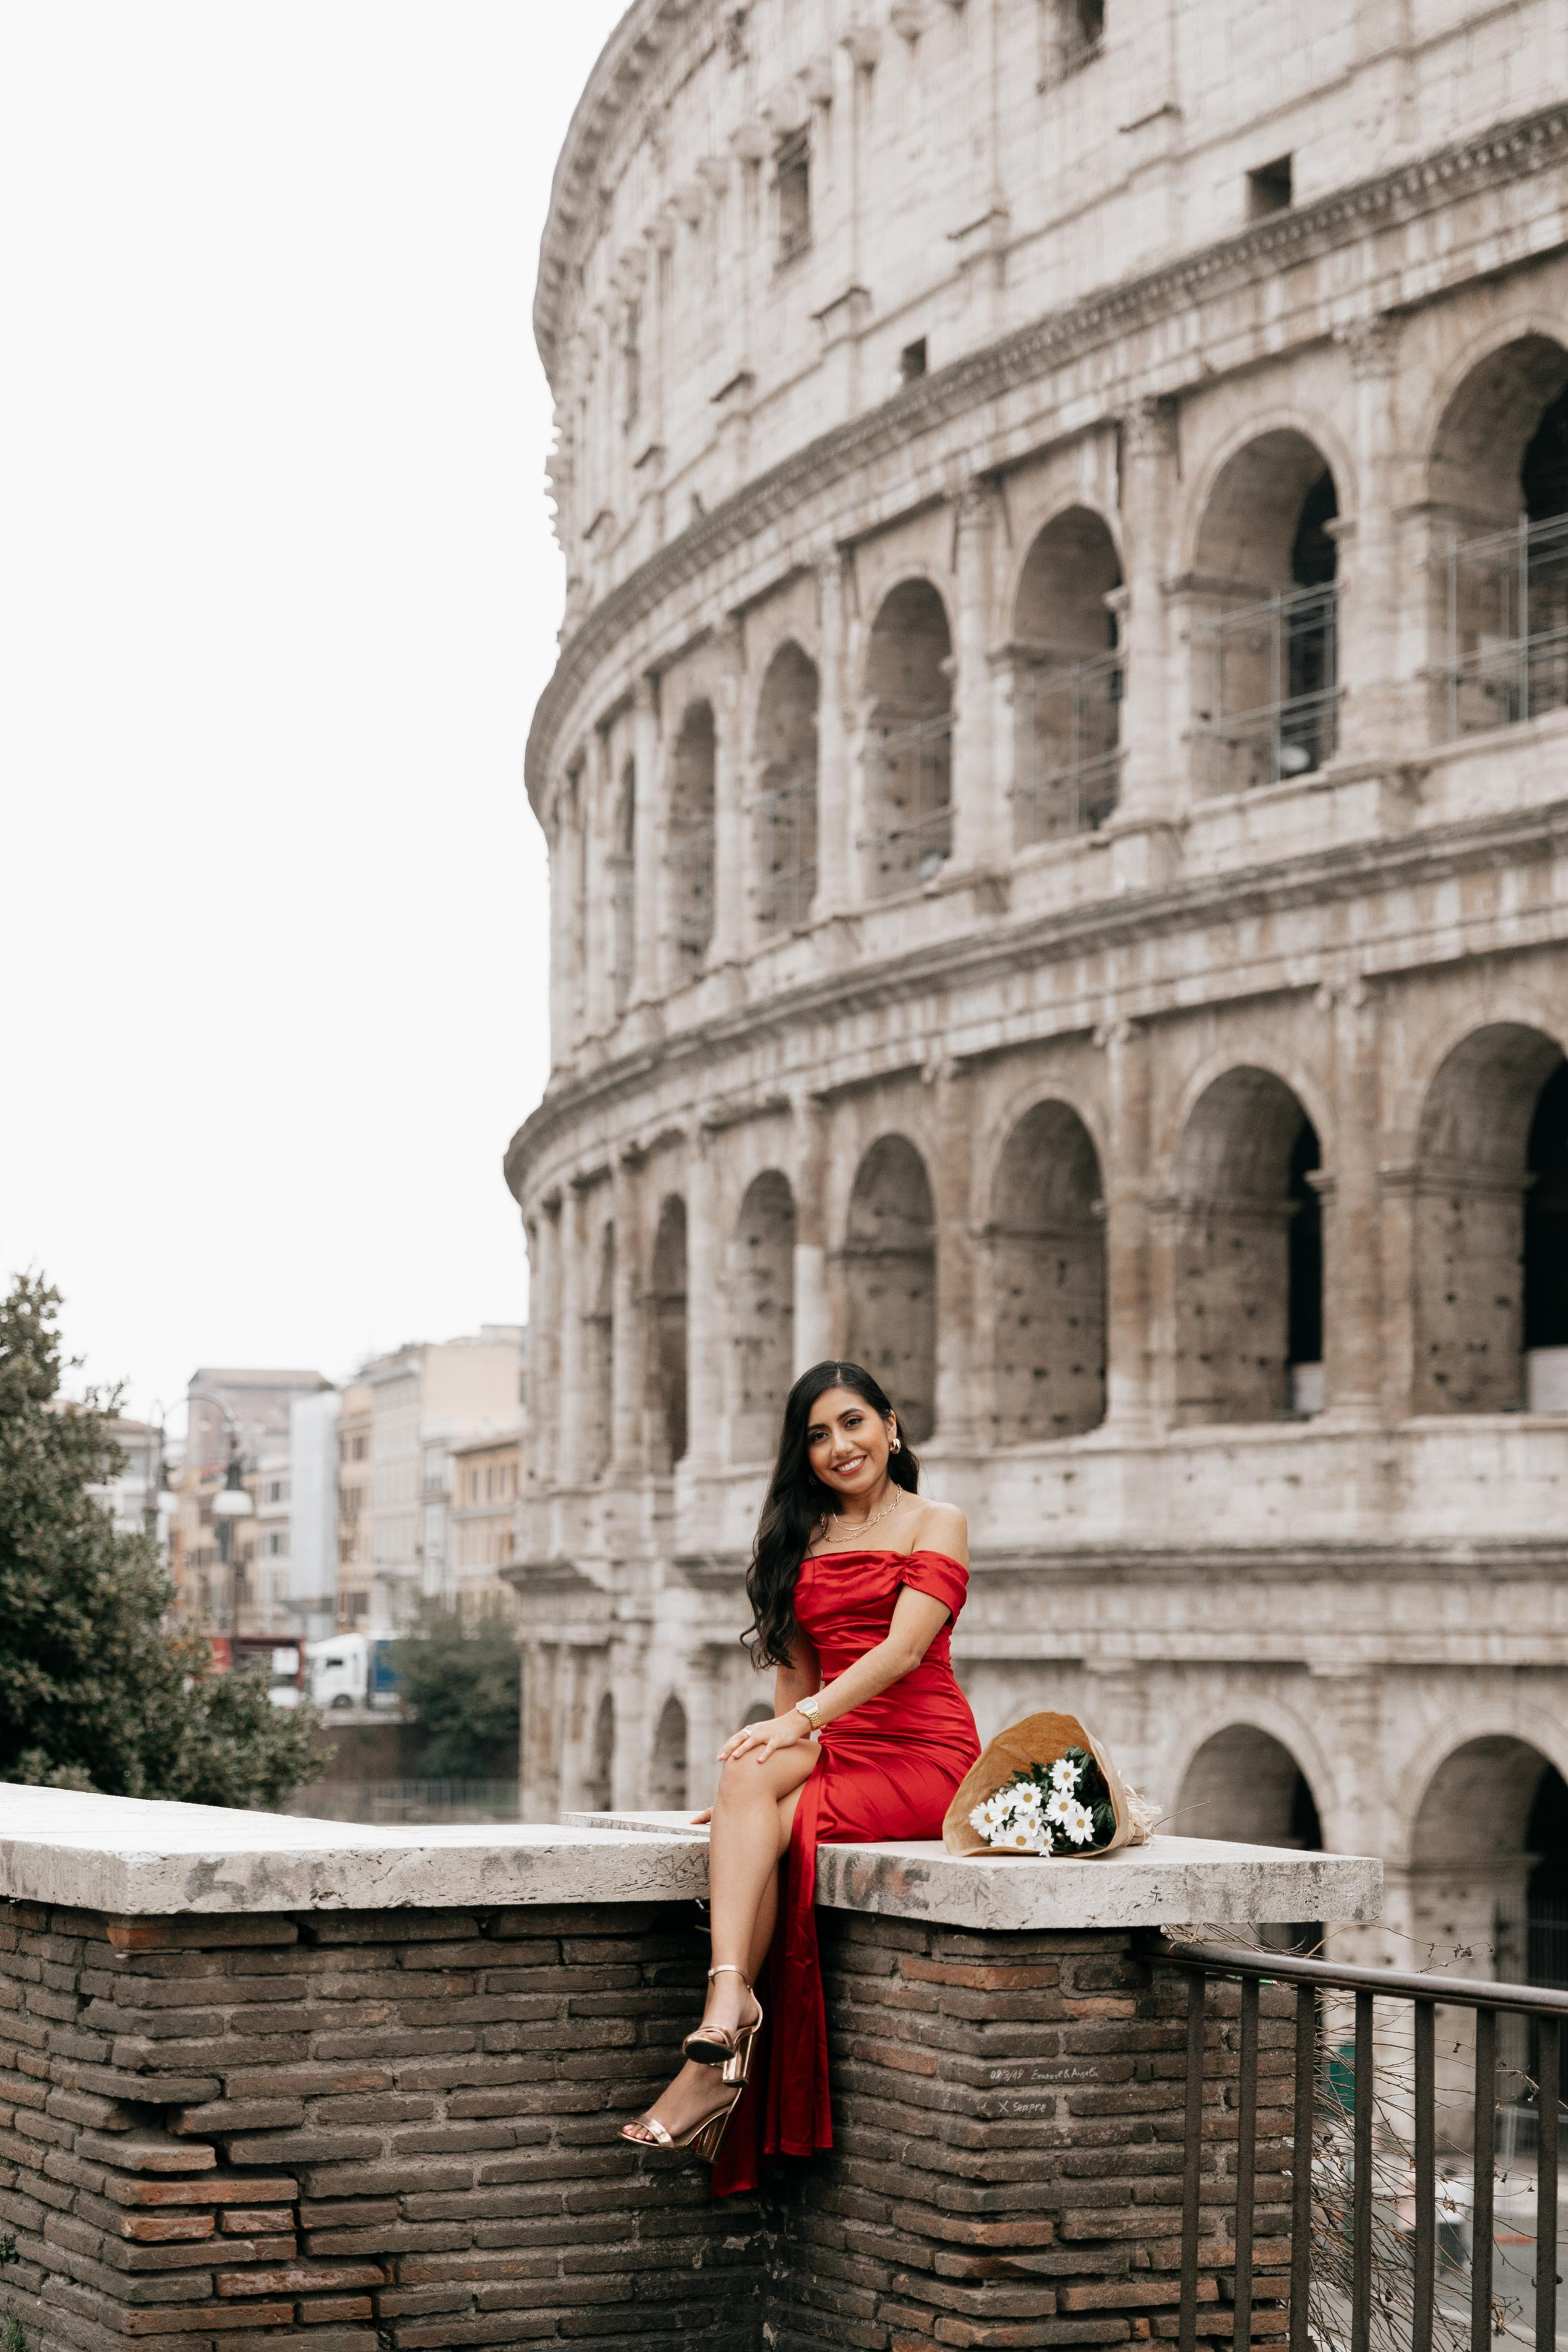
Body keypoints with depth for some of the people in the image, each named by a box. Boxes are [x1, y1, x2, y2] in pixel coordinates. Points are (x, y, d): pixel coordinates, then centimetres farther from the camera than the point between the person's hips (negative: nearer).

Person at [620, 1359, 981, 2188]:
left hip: (922, 1754, -4)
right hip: (834, 1750, 4)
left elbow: (903, 1650, -12)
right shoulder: (803, 1539, 20)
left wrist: (799, 1725, -24)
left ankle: (722, 2031, -36)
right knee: (750, 1777, -30)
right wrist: (756, 1776, 2)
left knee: (775, 1825, -30)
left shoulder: (936, 1525, 2)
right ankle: (729, 2014, -45)